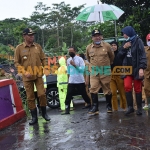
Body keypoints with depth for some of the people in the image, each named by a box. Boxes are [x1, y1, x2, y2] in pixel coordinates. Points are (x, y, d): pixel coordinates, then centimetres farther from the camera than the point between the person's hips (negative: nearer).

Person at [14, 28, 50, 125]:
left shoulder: (38, 46, 5)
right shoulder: (19, 48, -3)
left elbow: (43, 59, 11)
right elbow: (16, 63, -3)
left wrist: (46, 68, -3)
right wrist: (24, 72, -13)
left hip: (38, 75, 1)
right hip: (27, 77, -1)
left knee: (42, 94, -3)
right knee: (30, 98, 4)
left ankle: (44, 113, 19)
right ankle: (34, 117, 15)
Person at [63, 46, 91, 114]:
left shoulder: (80, 59, -7)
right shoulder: (68, 60, 8)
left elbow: (82, 69, -16)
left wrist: (75, 65, -23)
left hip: (80, 81, -3)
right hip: (71, 81, 3)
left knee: (83, 94, 10)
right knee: (68, 95, -8)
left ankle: (89, 104, 35)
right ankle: (67, 109, -9)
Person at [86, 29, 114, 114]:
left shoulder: (107, 46, -4)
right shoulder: (89, 48, 1)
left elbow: (112, 56, 11)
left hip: (105, 71, -1)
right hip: (94, 71, 1)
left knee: (107, 89, 7)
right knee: (93, 89, -8)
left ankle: (109, 106, 22)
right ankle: (95, 107, -4)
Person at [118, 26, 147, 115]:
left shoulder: (138, 41, -4)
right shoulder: (125, 42, 14)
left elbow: (142, 55, -11)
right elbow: (120, 56, 14)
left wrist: (141, 68, -20)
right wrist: (124, 48, -4)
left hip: (136, 68, -4)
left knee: (137, 89, 2)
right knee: (127, 87, -9)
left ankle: (139, 108, 13)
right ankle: (130, 107, 0)